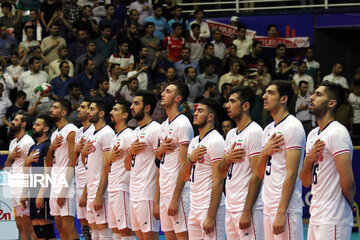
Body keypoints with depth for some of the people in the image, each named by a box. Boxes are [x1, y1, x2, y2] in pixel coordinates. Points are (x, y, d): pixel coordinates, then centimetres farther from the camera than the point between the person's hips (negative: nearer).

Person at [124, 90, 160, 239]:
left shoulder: (155, 130, -9)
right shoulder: (136, 132, 20)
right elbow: (128, 166, 22)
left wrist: (157, 200, -20)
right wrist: (130, 151, -1)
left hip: (147, 195, -9)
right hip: (134, 194, 9)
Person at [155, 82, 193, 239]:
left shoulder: (182, 124, -10)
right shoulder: (163, 126, 17)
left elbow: (184, 166, -15)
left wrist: (175, 199, -19)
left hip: (178, 192, -9)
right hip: (164, 193, 9)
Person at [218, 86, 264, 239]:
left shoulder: (255, 132, -10)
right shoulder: (231, 134, 17)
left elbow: (257, 175, -15)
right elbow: (221, 173, 21)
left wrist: (246, 212, -19)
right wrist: (227, 159, -3)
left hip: (248, 209, -8)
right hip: (231, 208, 8)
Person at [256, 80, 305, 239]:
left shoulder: (292, 127, -10)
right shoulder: (268, 129, 17)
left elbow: (291, 173, -16)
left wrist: (281, 213, -21)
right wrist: (264, 153, -3)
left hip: (286, 208, -9)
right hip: (269, 207, 9)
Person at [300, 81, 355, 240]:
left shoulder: (337, 133, -13)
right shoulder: (313, 135, 15)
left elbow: (347, 181, -18)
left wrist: (349, 205, -1)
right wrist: (309, 159, -4)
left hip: (334, 221, -9)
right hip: (315, 219, 9)